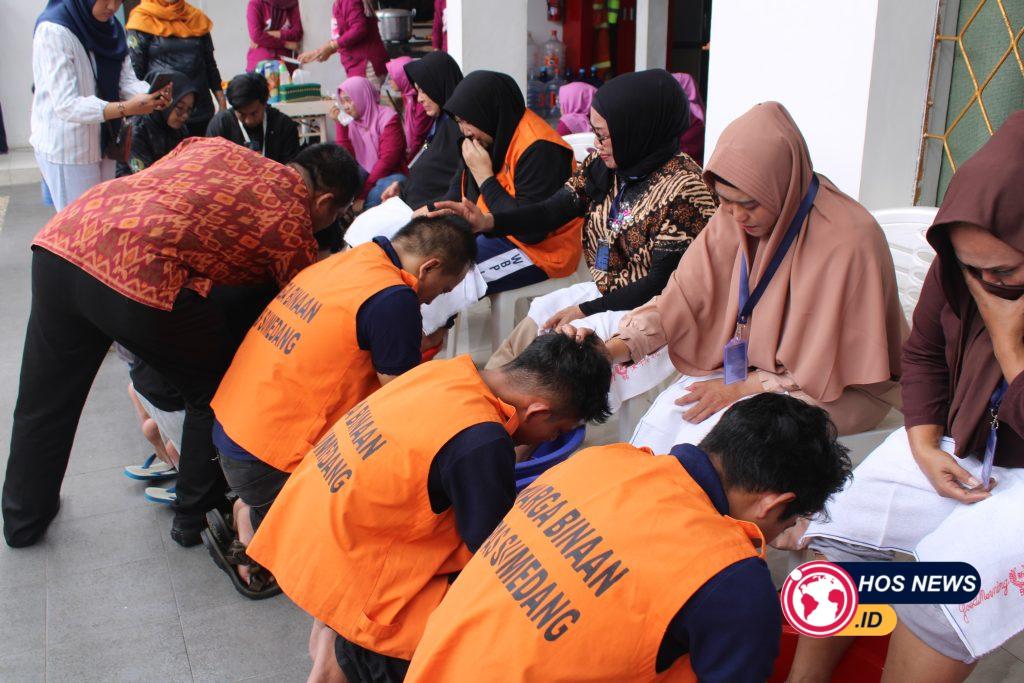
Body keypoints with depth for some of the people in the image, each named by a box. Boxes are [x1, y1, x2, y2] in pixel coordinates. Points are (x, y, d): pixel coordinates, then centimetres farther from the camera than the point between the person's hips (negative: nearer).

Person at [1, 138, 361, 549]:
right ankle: (195, 515, 33)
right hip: (140, 279, -7)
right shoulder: (294, 223, 7)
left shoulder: (215, 145, 24)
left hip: (59, 240, 7)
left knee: (44, 402, 25)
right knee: (213, 394, 19)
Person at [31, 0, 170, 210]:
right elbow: (66, 106, -26)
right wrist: (127, 108, -38)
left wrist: (152, 94, -25)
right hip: (66, 149, -7)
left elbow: (127, 80, -2)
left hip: (103, 142, 7)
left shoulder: (111, 27, 3)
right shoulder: (53, 30, -20)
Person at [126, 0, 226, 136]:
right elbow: (135, 70, -2)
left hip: (201, 111, 4)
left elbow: (210, 64, 17)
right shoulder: (142, 19, 1)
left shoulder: (197, 18, 12)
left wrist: (223, 105, 10)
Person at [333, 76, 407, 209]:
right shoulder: (351, 123, 8)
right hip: (366, 175, 4)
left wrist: (364, 190, -20)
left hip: (390, 175, -4)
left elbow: (388, 159, -14)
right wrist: (340, 124, -9)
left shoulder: (387, 117, -6)